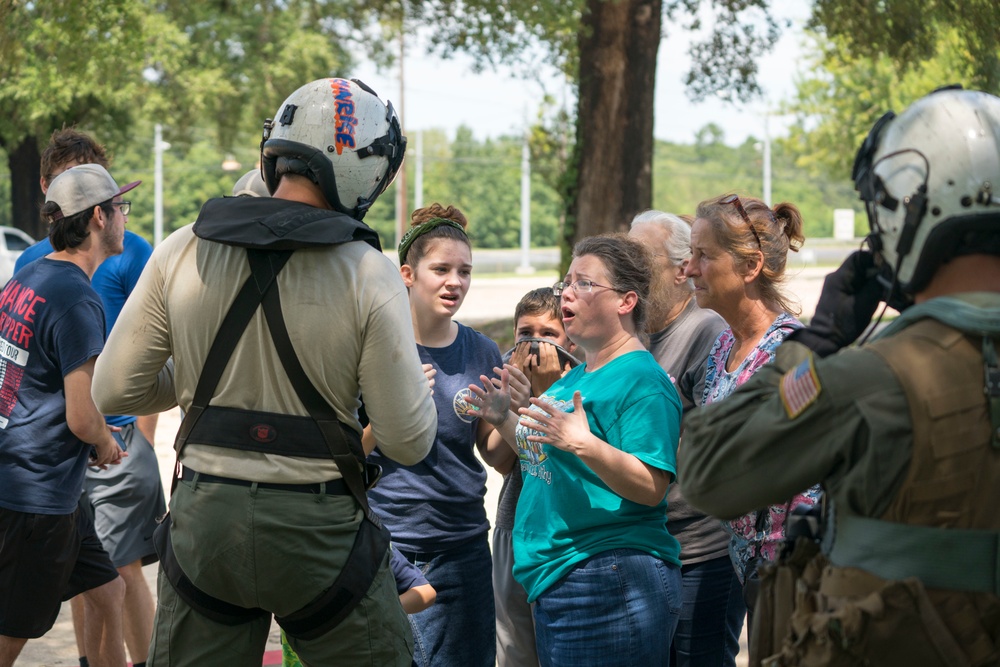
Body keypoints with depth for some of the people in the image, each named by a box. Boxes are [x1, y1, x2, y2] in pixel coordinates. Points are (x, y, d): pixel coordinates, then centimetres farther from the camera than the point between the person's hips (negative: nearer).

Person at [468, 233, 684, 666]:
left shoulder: (643, 381, -11)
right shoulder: (574, 378, 17)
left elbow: (651, 488, -20)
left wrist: (585, 445, -30)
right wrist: (504, 422, 13)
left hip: (608, 587, -9)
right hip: (554, 581, 10)